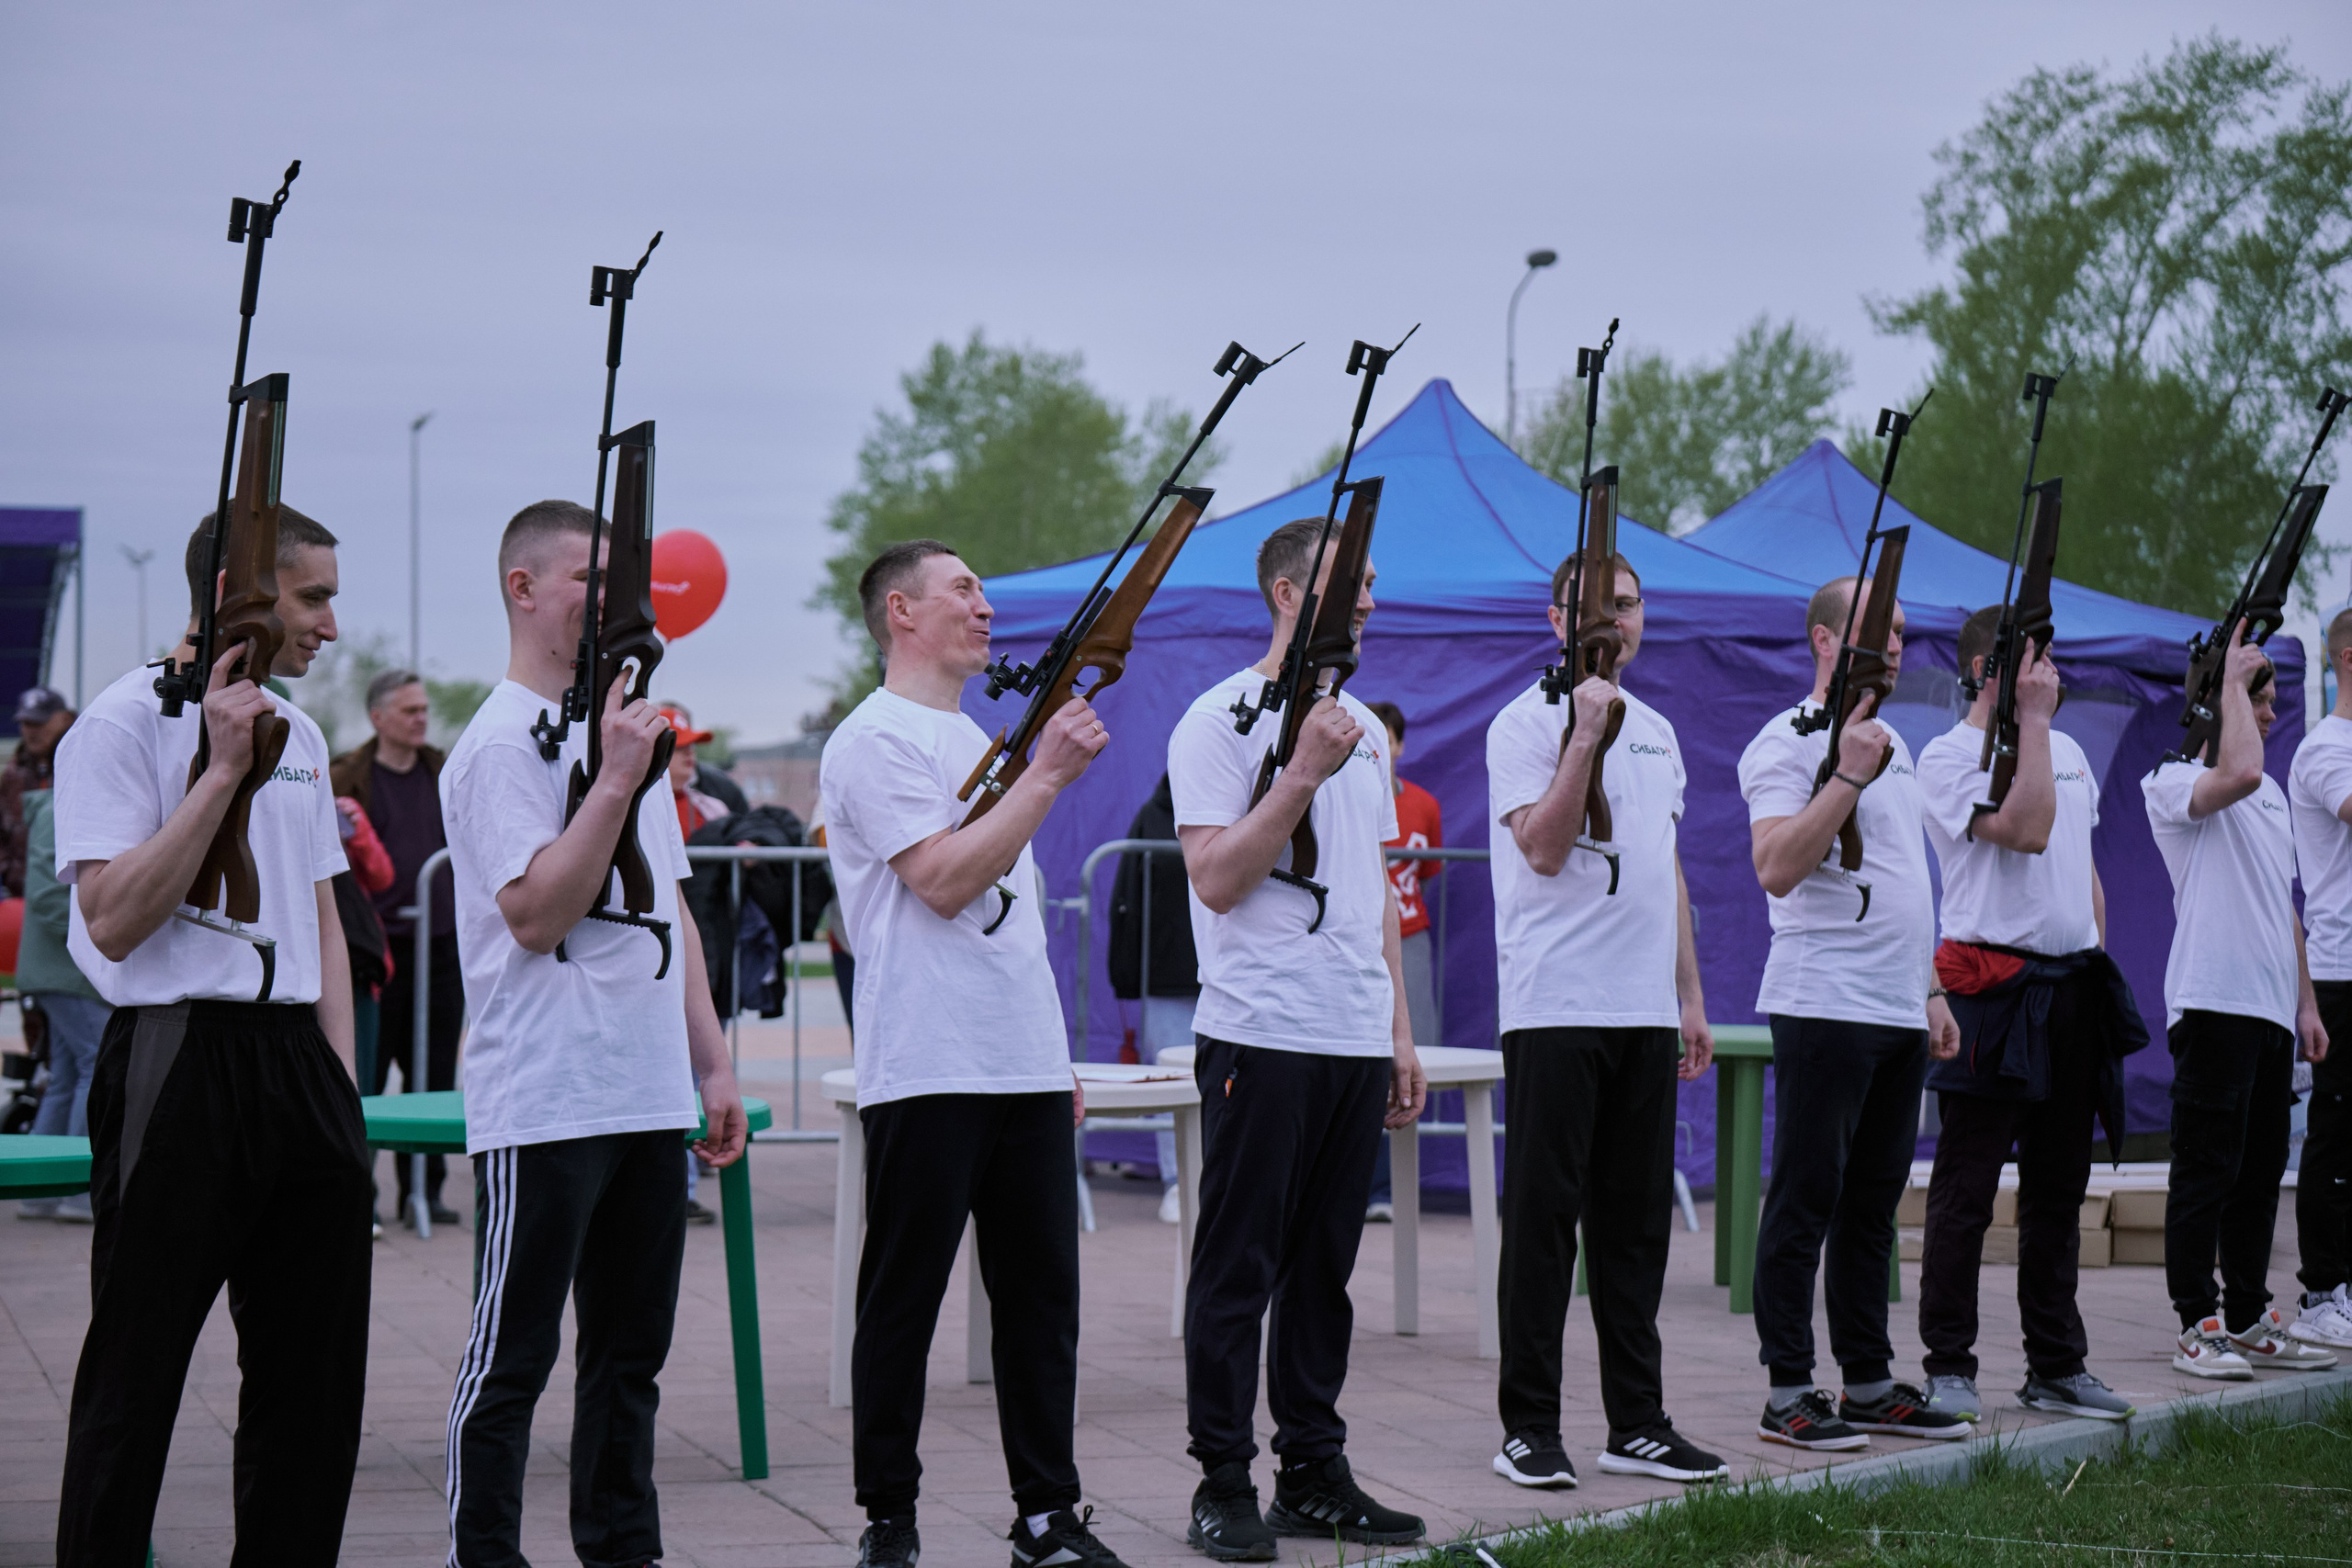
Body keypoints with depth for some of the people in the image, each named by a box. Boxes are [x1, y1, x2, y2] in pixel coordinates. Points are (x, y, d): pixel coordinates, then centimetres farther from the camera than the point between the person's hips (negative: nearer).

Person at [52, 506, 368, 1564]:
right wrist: (222, 770, -18)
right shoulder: (123, 725, -8)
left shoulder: (297, 734, 16)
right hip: (179, 1067, -7)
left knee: (317, 1368, 10)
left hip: (295, 1063, 7)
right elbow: (113, 920, -17)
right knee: (136, 1371, -1)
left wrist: (339, 1077, 12)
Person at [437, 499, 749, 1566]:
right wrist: (616, 780, -22)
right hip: (543, 1106, -8)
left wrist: (712, 1061, 18)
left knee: (631, 1354, 13)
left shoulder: (626, 725, 18)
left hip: (651, 1100, 8)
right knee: (512, 1357, -3)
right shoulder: (500, 743, -8)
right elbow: (536, 915, -18)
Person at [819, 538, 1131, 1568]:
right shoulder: (875, 740, -8)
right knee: (902, 1302, 0)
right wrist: (1047, 775, -18)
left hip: (1025, 1069, 9)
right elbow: (945, 882, -19)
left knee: (1041, 1297, 9)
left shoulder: (980, 740, 22)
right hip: (926, 1073, -8)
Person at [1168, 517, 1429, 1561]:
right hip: (1261, 1035, -7)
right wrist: (1302, 775, -19)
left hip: (1356, 1040, 7)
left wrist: (1399, 1030, 16)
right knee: (1239, 1268, -2)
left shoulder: (1362, 728, 18)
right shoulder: (1219, 720, -5)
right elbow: (1217, 878, -14)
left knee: (1324, 1267, 11)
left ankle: (1315, 1474, 18)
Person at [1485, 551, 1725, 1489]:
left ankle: (1638, 1424, 14)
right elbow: (1545, 850, -16)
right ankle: (1529, 1428, 2)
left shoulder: (1655, 731, 18)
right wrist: (1586, 736, -20)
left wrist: (1689, 996, 17)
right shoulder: (1526, 723, -4)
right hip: (1555, 1008, -7)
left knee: (1636, 1217, 9)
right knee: (1545, 1215, -3)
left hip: (1645, 1012, 7)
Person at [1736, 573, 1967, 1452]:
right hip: (1824, 1008, -8)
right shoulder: (1788, 742, -8)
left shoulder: (1893, 745, 19)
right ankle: (1789, 1394, -1)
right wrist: (1848, 776, -23)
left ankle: (1870, 1384, 17)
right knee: (1806, 1200, -5)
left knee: (1874, 1201, 12)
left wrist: (1930, 991, 19)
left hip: (1899, 1015, 8)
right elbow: (1777, 868, -22)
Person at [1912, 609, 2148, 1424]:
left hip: (2072, 988, 7)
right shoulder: (1948, 755, -7)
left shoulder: (2068, 749, 17)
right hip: (1993, 983, -7)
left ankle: (2056, 1365, 18)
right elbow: (2026, 830, -21)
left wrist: (2097, 956, 15)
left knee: (2059, 1187, 11)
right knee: (1967, 1188, -5)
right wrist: (2032, 718, -15)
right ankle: (1948, 1366, 0)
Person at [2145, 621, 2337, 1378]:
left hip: (2270, 1005, 8)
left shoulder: (2272, 794, 21)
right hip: (2212, 1000, -8)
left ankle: (2250, 1321, 16)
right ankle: (2197, 1327, -3)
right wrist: (2232, 678, -16)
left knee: (2261, 1171, 10)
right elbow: (2237, 775, -28)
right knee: (2207, 1172, -6)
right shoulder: (2173, 782, -5)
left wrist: (2304, 1002, 19)